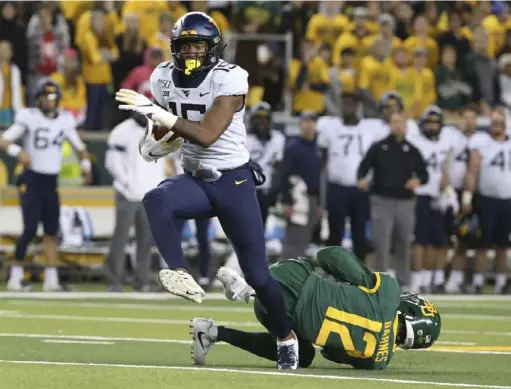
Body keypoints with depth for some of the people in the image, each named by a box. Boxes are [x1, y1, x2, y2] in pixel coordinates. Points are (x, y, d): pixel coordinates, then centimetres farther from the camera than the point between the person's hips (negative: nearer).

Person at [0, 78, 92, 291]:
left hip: (51, 183, 6)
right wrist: (18, 152, -35)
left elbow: (79, 146, 16)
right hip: (31, 180, -6)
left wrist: (85, 163, -3)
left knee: (52, 231, 6)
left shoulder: (65, 120, 6)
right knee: (30, 229, -13)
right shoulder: (29, 117, -9)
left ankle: (51, 280, 10)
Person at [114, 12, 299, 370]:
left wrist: (158, 114, -34)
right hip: (194, 180, 4)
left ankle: (287, 337, 24)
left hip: (233, 182, -4)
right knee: (155, 200, -33)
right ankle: (181, 276, -37)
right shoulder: (165, 79, 0)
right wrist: (152, 145, -5)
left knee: (257, 274, 2)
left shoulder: (229, 79, -17)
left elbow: (207, 135, -27)